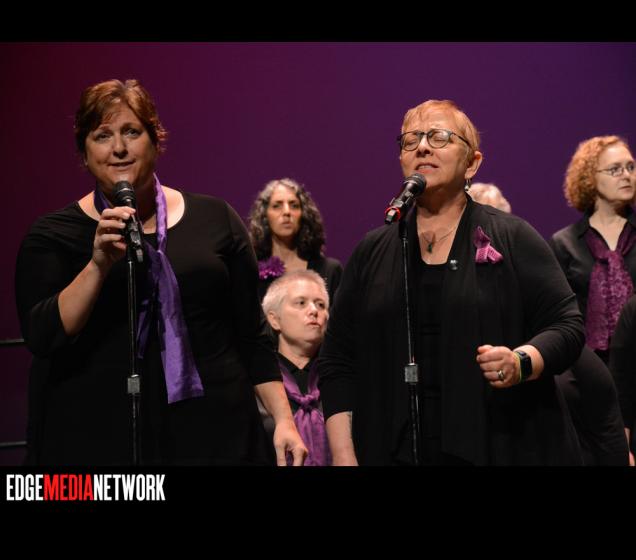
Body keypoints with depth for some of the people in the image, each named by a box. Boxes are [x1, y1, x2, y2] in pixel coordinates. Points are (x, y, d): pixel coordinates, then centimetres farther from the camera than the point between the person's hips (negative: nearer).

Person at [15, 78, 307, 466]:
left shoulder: (215, 219, 6)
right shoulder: (54, 235, 2)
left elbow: (251, 336, 9)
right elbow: (43, 338, -11)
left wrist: (283, 419, 2)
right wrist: (98, 265, -22)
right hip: (99, 439, -1)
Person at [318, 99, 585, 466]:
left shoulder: (513, 239, 2)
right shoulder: (373, 251, 10)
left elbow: (567, 325, 0)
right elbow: (338, 361, 8)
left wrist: (522, 362, -21)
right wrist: (343, 456, -1)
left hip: (501, 448, -2)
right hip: (395, 451, 2)